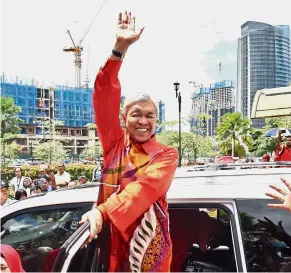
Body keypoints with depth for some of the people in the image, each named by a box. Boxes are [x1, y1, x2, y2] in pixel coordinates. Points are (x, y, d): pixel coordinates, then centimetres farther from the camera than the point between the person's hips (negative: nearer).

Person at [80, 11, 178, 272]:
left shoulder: (166, 155, -2)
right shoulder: (115, 145, 6)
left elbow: (145, 189, -20)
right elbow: (105, 96, -3)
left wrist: (102, 211, -34)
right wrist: (120, 48, -13)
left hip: (148, 245, -2)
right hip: (110, 241, 3)